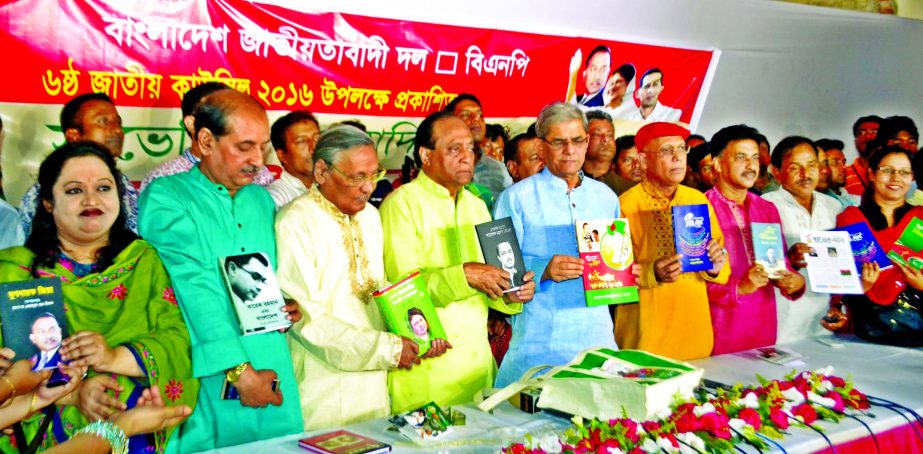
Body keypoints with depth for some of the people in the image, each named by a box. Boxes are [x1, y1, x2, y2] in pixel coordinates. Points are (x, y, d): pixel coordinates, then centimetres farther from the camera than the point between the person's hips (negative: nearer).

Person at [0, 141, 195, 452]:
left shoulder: (144, 260, 12)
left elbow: (179, 339, 2)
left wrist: (116, 357, -15)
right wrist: (72, 393, -17)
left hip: (140, 418, 0)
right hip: (48, 422, 0)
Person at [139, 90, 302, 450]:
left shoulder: (262, 199, 14)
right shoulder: (165, 198, -7)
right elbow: (194, 288, -16)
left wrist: (286, 306, 3)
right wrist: (239, 370, -20)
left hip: (273, 370, 6)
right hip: (210, 377, -5)